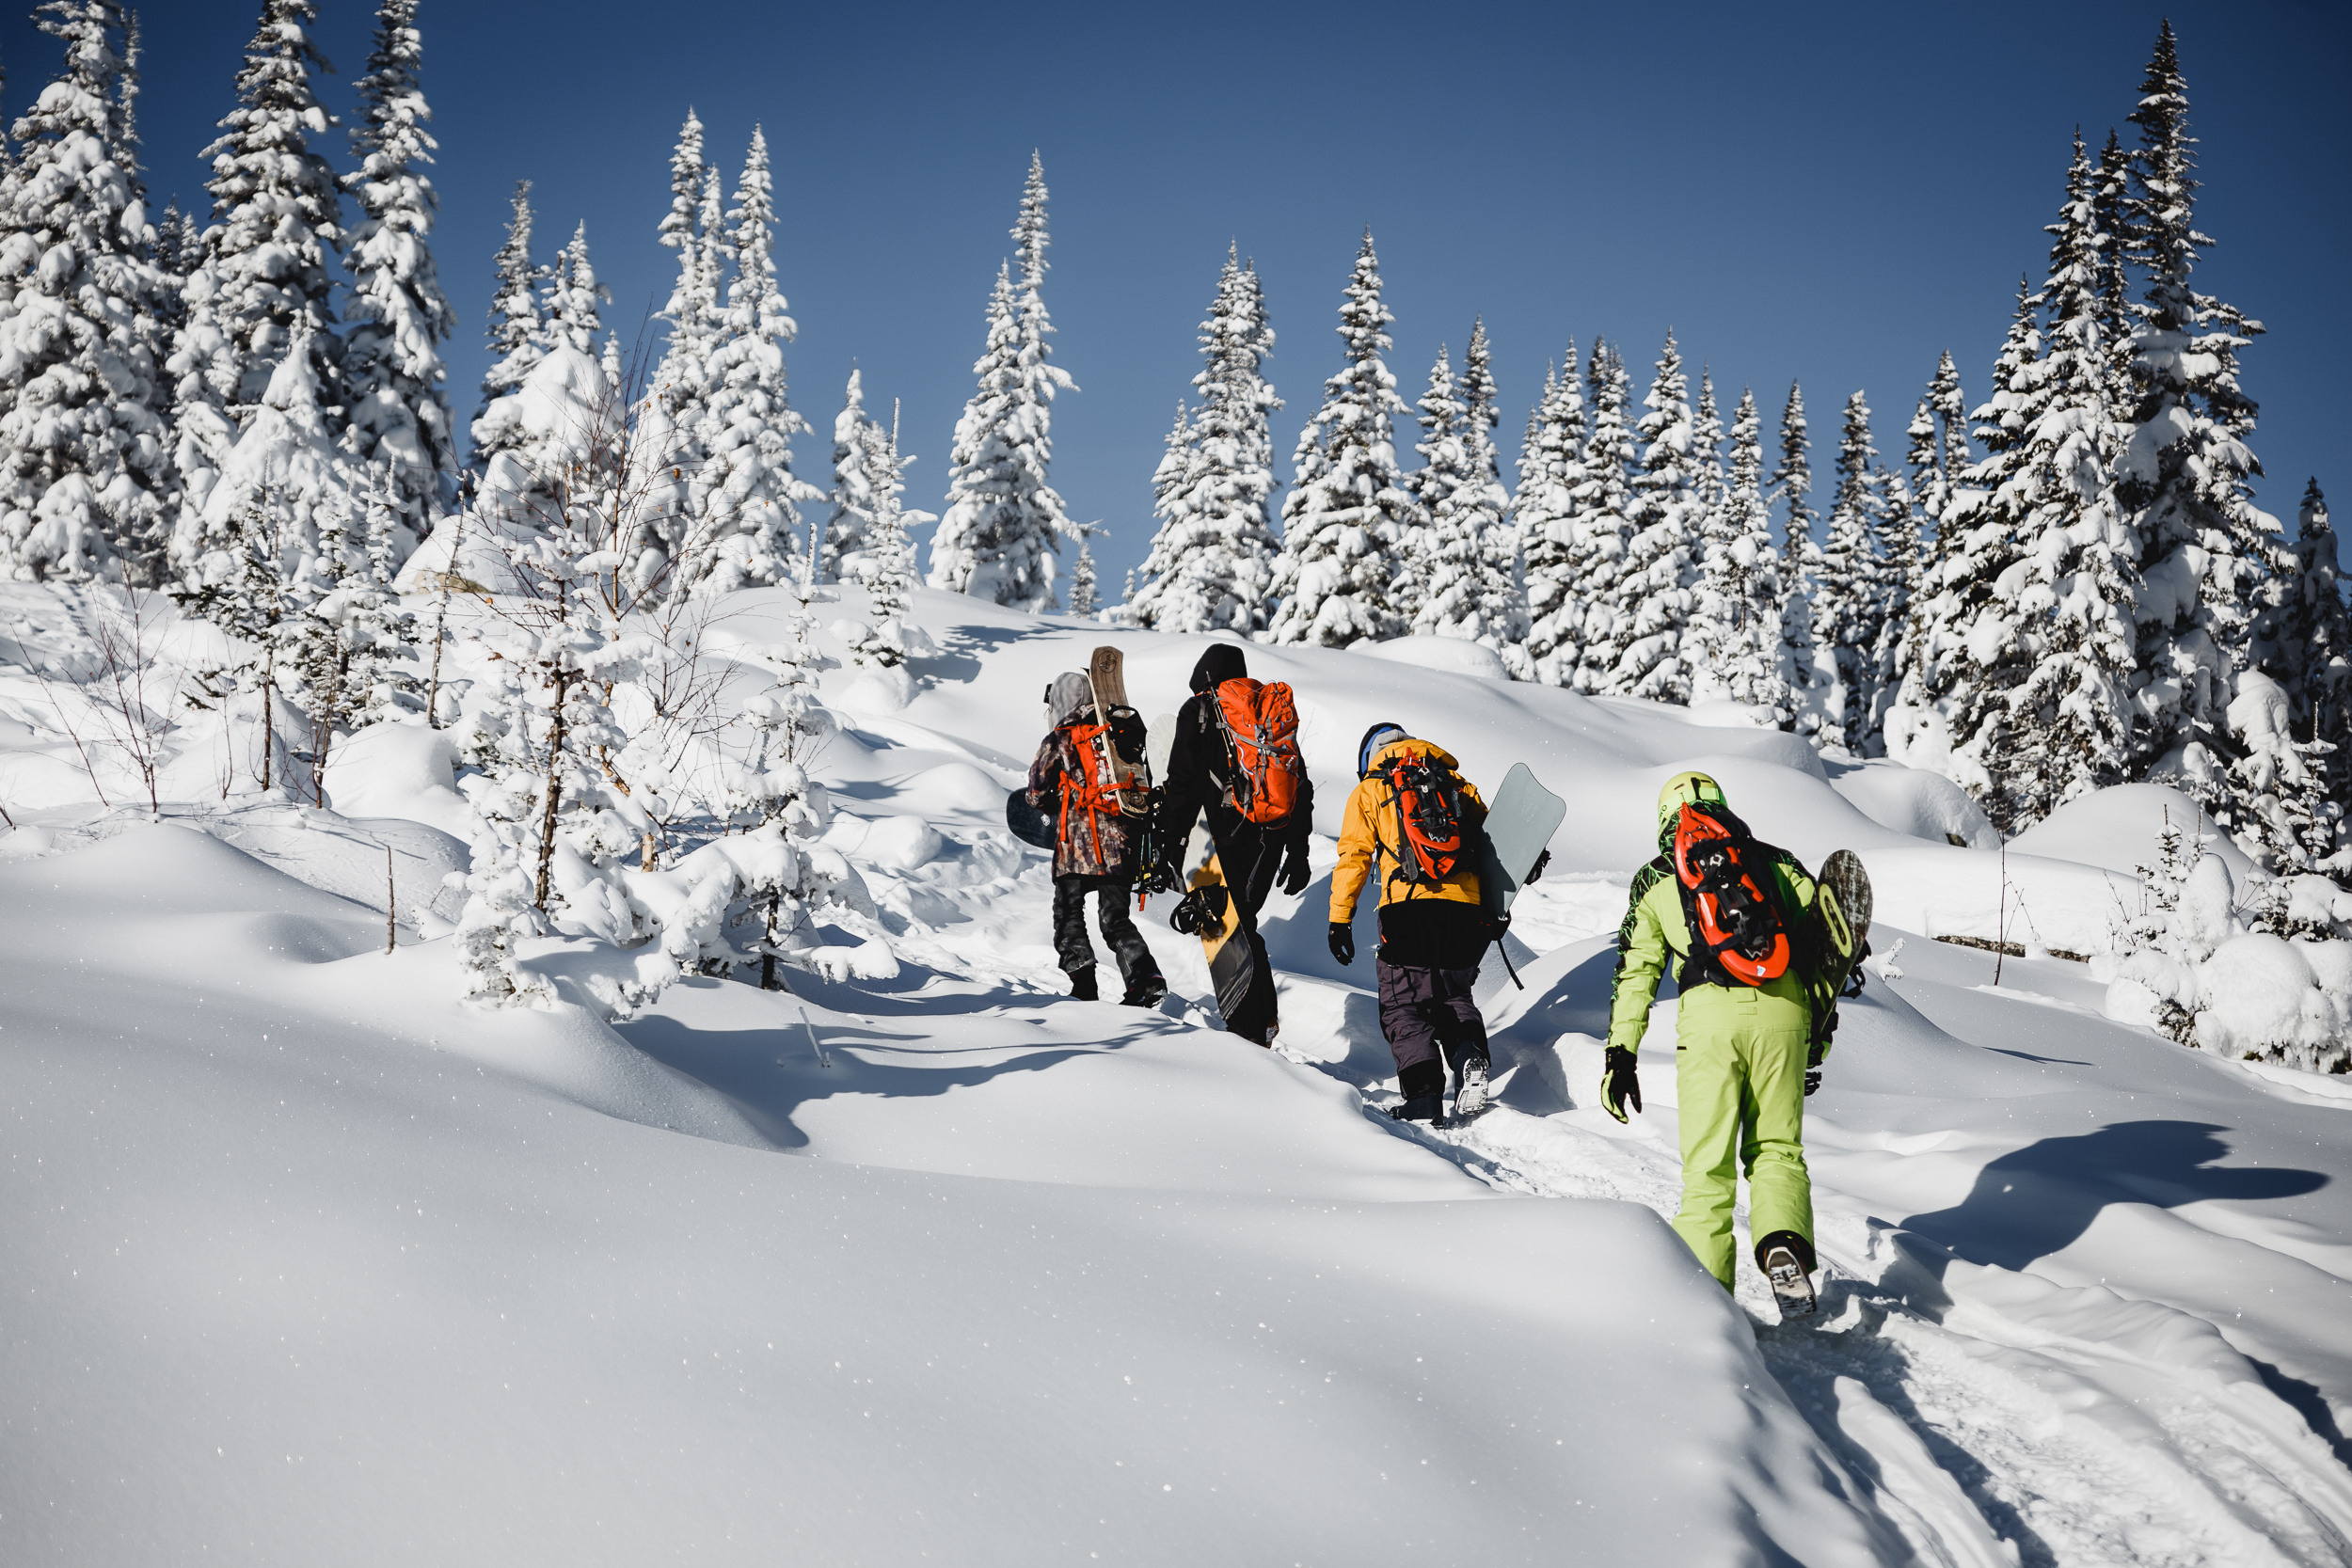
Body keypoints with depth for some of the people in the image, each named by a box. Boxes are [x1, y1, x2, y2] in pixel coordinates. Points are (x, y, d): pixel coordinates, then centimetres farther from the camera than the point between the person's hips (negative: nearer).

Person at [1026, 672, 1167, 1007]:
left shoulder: (1058, 742, -1)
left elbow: (1037, 793, 4)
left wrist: (1055, 805, 25)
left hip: (1079, 844, -5)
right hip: (1123, 841, 5)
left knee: (1068, 913, 11)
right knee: (1116, 917, 10)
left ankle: (1083, 982, 0)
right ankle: (1146, 977, -9)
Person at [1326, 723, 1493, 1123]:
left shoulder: (1369, 791, 16)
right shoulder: (1459, 785, 24)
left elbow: (1354, 856, 6)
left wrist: (1340, 919, 6)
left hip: (1408, 909, -3)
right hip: (1465, 909, 3)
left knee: (1404, 1006, 5)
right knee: (1454, 994, 22)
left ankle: (1425, 1092, -13)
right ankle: (1469, 1051, -7)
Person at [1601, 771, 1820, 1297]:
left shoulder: (1655, 879, 19)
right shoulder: (1776, 860, 22)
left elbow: (1635, 969, 14)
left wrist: (1621, 1055, 13)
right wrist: (1821, 1016, 18)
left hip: (1710, 1010, -1)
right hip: (1783, 1006, 1)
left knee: (1707, 1162, 7)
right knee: (1776, 1148, 14)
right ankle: (1784, 1241, -11)